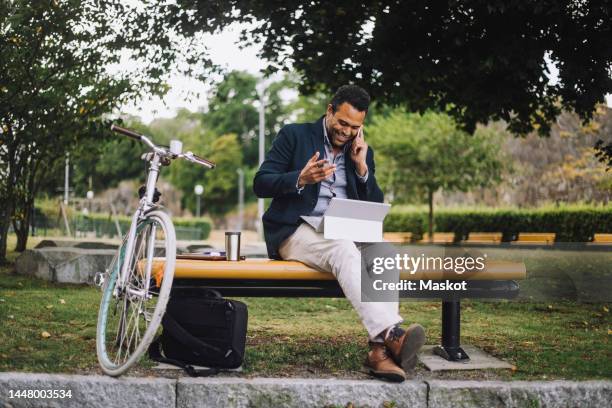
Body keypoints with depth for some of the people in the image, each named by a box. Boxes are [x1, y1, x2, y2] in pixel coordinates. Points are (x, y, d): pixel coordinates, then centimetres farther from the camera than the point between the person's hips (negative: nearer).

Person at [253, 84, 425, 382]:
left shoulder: (362, 152, 17)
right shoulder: (294, 135, 4)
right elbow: (260, 184, -3)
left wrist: (361, 167, -1)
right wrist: (301, 179, -21)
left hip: (346, 235, 4)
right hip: (296, 233, -4)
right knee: (344, 250, -37)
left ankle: (380, 349, -39)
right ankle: (390, 334, -51)